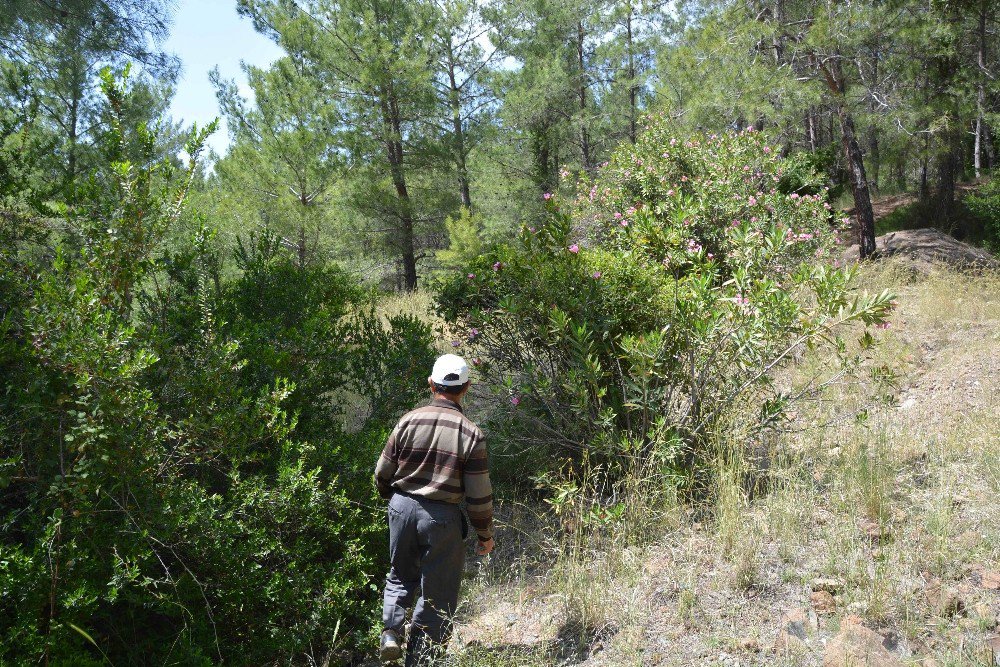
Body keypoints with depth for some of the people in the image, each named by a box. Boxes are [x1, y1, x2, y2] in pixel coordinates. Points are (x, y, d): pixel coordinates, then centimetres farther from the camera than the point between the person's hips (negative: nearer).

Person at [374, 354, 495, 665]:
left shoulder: (409, 421, -5)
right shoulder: (471, 434, -10)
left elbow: (382, 473, 3)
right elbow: (479, 494, -7)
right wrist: (485, 534, 7)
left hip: (402, 507, 3)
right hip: (443, 516, -3)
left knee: (400, 576, 26)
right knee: (437, 592, 12)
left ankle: (391, 631, 9)